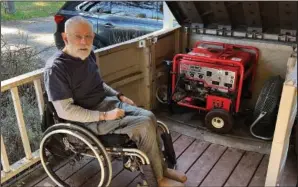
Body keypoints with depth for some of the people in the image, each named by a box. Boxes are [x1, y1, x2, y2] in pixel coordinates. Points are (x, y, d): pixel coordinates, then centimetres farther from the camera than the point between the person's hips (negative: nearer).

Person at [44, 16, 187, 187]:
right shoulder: (56, 68, -22)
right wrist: (104, 116, -23)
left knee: (149, 117, -10)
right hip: (88, 119, -8)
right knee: (145, 125, -19)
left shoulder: (89, 54, 3)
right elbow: (65, 111, -23)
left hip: (107, 102, 8)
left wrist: (120, 96, 5)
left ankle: (162, 168, 6)